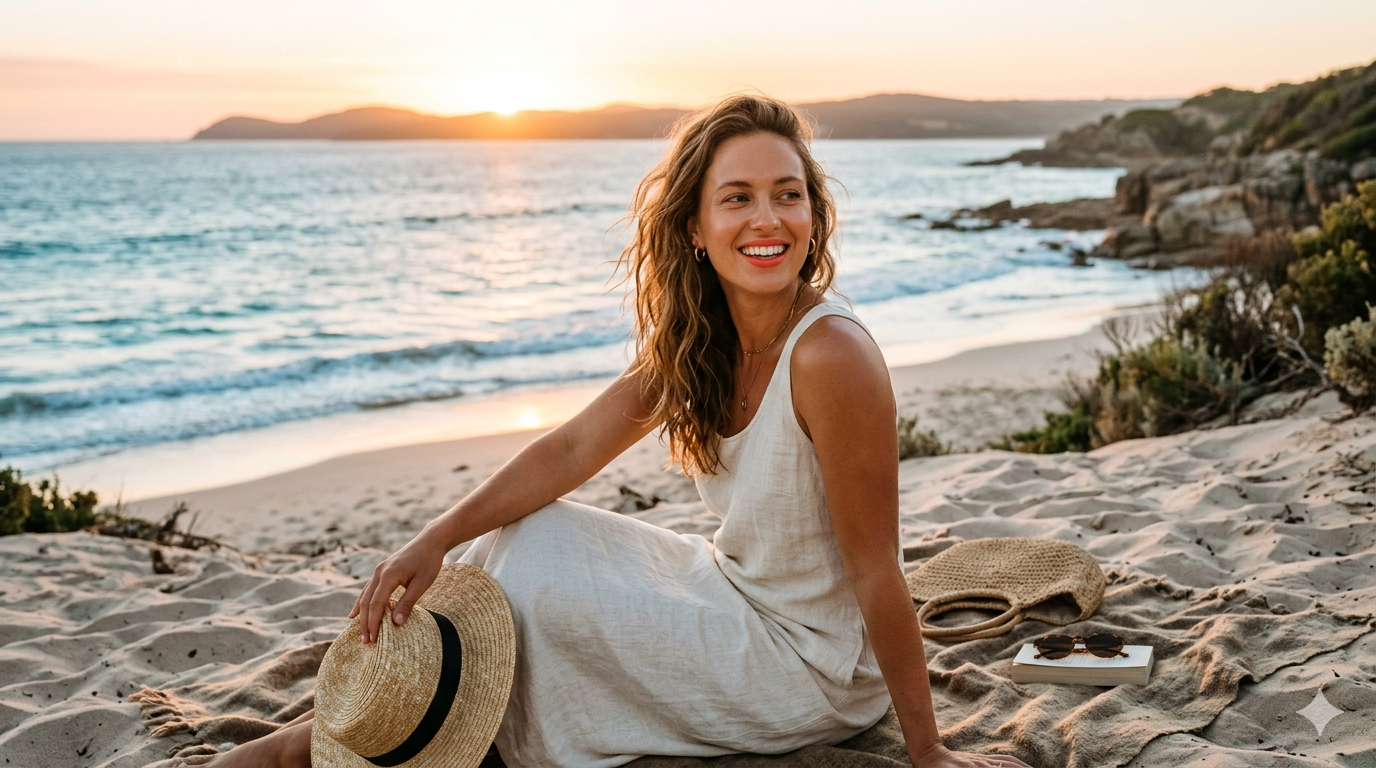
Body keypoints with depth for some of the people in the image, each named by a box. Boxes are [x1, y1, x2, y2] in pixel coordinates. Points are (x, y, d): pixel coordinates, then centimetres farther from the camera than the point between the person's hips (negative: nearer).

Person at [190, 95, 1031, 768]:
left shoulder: (829, 356, -28)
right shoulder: (695, 342, -3)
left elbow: (876, 570, -24)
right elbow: (570, 451, -5)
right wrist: (435, 541, -17)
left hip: (811, 665, -7)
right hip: (736, 590, 7)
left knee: (530, 578, -9)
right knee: (523, 533, 1)